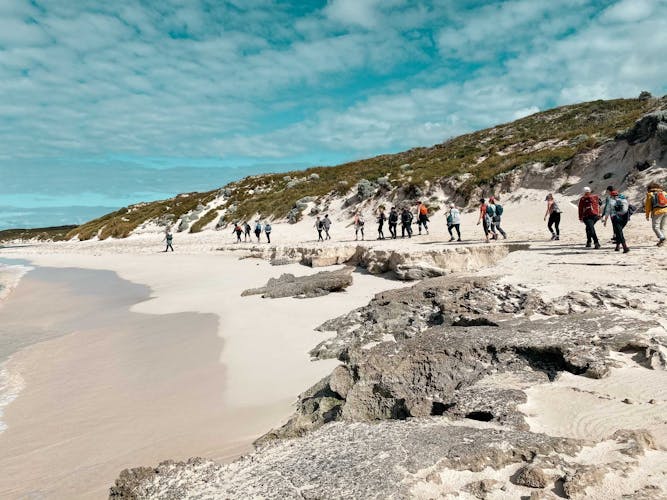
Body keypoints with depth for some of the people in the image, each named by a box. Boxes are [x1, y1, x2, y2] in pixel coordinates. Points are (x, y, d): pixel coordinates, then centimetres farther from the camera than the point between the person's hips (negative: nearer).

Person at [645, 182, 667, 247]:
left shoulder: (650, 195, 3)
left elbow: (648, 206, 3)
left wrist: (647, 215, 10)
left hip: (657, 212, -5)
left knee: (656, 227, -4)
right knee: (662, 227, 14)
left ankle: (661, 238, -25)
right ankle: (662, 241, 12)